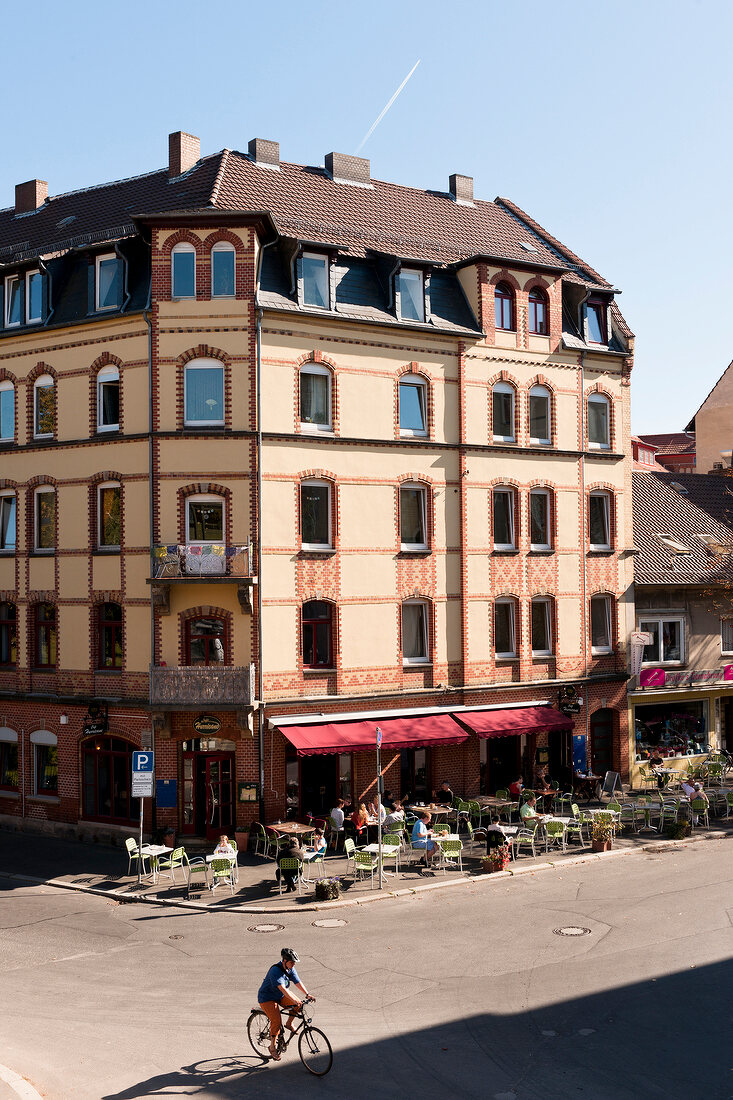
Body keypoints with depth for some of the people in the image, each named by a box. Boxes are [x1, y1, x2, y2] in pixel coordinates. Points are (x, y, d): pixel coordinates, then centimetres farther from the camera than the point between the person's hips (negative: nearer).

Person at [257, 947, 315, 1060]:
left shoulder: (290, 969, -4)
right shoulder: (275, 971, -29)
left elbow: (298, 982, -8)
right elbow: (282, 988, -40)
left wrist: (307, 994, -23)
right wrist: (294, 1000, -49)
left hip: (281, 996, 7)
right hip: (267, 998, -7)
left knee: (298, 1005, -15)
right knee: (276, 1021, -21)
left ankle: (289, 1023, 7)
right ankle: (272, 1047, -6)